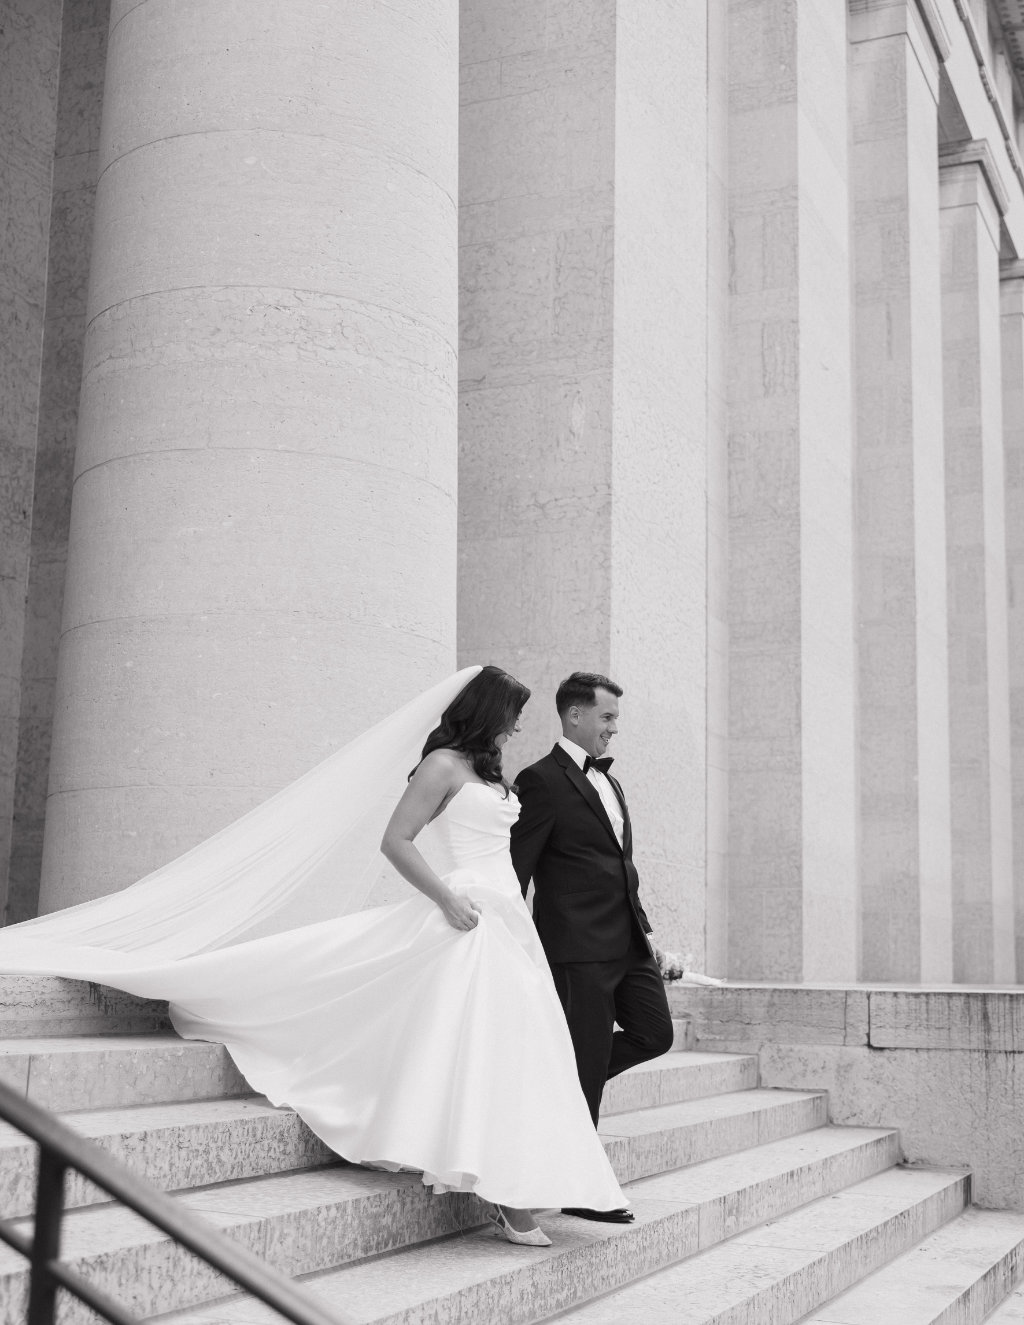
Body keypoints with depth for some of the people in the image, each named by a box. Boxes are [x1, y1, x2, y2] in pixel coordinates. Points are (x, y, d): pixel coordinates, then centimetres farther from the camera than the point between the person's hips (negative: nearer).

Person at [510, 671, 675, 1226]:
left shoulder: (608, 781, 19)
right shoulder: (542, 780, -9)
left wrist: (644, 928, 19)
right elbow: (517, 869, -11)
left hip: (627, 943, 8)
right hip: (579, 947, -8)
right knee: (588, 1061, -2)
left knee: (654, 1034, 6)